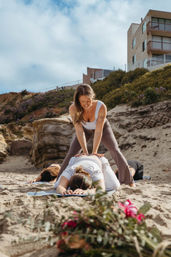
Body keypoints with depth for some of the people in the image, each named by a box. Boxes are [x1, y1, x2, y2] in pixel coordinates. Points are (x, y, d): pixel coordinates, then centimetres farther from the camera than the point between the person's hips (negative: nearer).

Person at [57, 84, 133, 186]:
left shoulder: (101, 107, -39)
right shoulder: (73, 109, -34)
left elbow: (98, 131, -36)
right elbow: (79, 130, -31)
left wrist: (94, 152, -37)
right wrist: (85, 152, -34)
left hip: (102, 126, -1)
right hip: (85, 129, 2)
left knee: (115, 151, -11)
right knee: (72, 153, -5)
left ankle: (128, 180, 5)